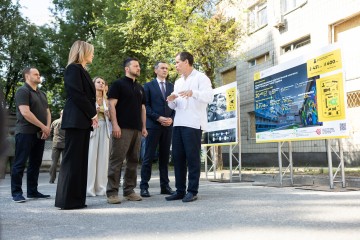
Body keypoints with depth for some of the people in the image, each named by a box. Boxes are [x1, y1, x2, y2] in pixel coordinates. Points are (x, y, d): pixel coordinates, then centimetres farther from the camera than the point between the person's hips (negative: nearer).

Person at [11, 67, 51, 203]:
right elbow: (25, 112, -17)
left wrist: (48, 128, -2)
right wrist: (43, 126, -13)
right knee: (20, 163, -3)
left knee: (35, 163, 9)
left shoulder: (41, 94, 19)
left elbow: (47, 112, 16)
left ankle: (32, 191, 15)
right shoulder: (23, 91, -7)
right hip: (25, 133, -8)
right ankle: (16, 192, 3)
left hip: (40, 134, 8)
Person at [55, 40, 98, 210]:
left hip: (83, 120, 9)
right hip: (76, 120, -9)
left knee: (80, 159, 8)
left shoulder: (82, 70, 22)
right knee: (72, 159, -8)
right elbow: (77, 95, -15)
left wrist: (91, 116, 5)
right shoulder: (73, 68, -6)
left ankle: (76, 198, 12)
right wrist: (92, 114, -9)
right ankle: (68, 200, -4)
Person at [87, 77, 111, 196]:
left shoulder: (106, 100, 19)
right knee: (91, 157, -9)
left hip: (104, 129, 5)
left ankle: (101, 187, 6)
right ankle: (89, 188, -7)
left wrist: (107, 113, 0)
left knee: (103, 158, 1)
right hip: (92, 128, -5)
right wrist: (94, 110, -16)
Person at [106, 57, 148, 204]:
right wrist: (115, 125, -16)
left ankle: (129, 190, 15)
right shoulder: (118, 84, 1)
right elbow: (111, 105, -6)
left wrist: (144, 127, 12)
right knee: (116, 160, -7)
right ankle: (112, 192, -3)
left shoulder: (140, 88, 21)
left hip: (137, 130, 7)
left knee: (133, 160, 8)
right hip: (122, 128, -7)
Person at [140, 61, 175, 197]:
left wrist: (171, 118, -6)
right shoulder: (148, 86, 7)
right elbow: (145, 105, -2)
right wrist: (158, 118, -12)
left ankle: (165, 186, 11)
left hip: (168, 126, 3)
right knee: (149, 157, -3)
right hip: (153, 125, -3)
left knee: (165, 157, 6)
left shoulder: (172, 86, 16)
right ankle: (144, 186, 1)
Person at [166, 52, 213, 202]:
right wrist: (171, 101, -1)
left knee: (192, 158, -3)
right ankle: (180, 190, 14)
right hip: (178, 123, 7)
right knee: (177, 157, 6)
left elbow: (209, 97, -15)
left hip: (193, 124, -7)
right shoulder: (178, 82, 21)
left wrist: (193, 93, -31)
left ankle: (192, 191, 4)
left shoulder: (201, 78, -1)